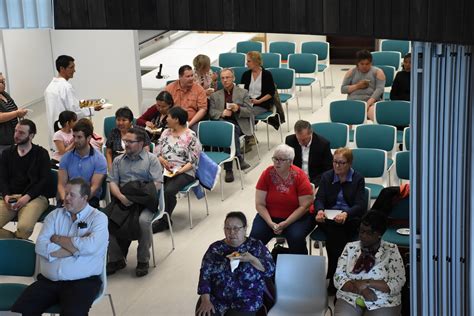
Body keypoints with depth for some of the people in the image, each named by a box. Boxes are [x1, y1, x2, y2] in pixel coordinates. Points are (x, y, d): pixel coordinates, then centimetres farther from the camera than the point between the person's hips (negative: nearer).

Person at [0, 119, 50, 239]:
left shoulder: (41, 154, 5)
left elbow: (44, 180, -3)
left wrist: (27, 197, -15)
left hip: (35, 197, -4)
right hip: (11, 197, 4)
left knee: (24, 227, -33)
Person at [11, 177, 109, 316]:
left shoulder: (98, 218, 3)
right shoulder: (54, 215, 14)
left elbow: (90, 246, -16)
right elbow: (41, 246, -1)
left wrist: (57, 239, -2)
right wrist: (75, 247, -8)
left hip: (82, 282, -4)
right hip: (47, 281, 4)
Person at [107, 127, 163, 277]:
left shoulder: (151, 159, 6)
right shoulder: (118, 160, 19)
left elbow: (157, 184, -4)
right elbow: (113, 182, 10)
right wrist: (121, 197, -12)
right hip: (123, 200, 4)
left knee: (143, 220, -34)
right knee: (106, 218, -24)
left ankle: (143, 261, -15)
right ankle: (116, 259, -9)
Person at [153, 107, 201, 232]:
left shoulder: (191, 136, -5)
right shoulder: (166, 133, 14)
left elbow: (193, 162, -8)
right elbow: (157, 152, 13)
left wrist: (180, 171, -21)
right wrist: (162, 160, -9)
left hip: (184, 173, -5)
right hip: (164, 170, 5)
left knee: (168, 191, -33)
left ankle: (164, 221, -14)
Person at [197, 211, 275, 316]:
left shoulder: (256, 246, 2)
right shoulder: (215, 248, 5)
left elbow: (270, 270, -6)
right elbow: (205, 274, 1)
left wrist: (251, 259, -22)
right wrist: (206, 300, -12)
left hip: (246, 301, -1)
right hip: (216, 298, 2)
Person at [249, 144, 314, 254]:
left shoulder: (300, 176, -10)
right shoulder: (267, 174, -5)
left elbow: (304, 206, -13)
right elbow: (260, 204, -5)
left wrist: (285, 224, -21)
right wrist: (271, 223, -19)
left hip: (296, 217, -2)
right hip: (269, 216, 2)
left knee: (296, 237, -31)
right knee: (255, 236, -22)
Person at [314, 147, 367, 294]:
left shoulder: (358, 179, 5)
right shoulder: (326, 176, 13)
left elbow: (360, 205, -6)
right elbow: (319, 199, 3)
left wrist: (346, 214, -28)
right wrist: (320, 210, -22)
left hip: (351, 218, -2)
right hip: (328, 218, 2)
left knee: (334, 229, -34)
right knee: (333, 229, -33)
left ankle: (333, 276, -29)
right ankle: (335, 276, -30)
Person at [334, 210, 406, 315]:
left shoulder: (391, 251, 1)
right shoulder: (350, 248, 8)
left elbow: (397, 284, -7)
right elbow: (338, 278, 2)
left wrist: (367, 283, -13)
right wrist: (360, 289, -13)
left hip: (383, 303, -1)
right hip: (349, 299, 1)